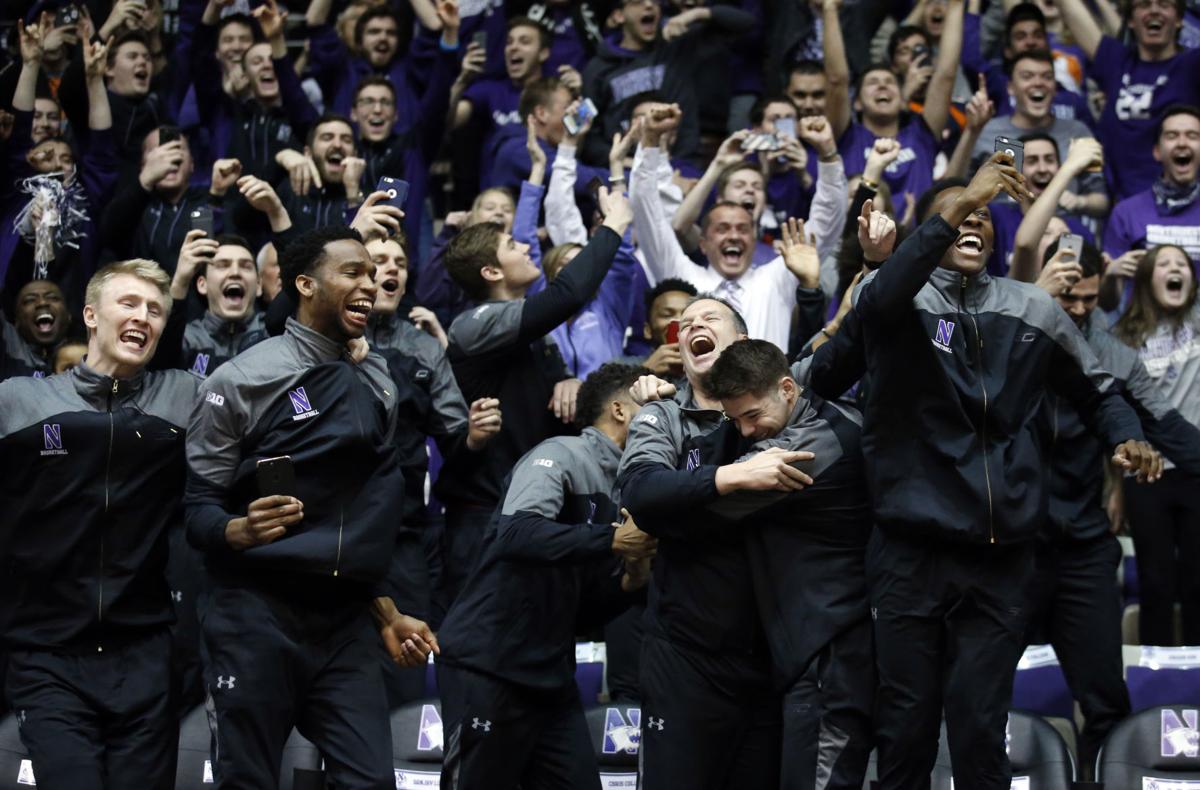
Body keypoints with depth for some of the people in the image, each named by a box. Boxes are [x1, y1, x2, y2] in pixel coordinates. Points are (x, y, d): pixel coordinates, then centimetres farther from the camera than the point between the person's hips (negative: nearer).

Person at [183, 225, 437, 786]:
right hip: (256, 617, -5)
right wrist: (240, 531, -27)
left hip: (344, 623, 5)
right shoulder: (242, 381, -5)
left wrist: (387, 615, 15)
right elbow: (196, 507, -7)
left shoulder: (377, 388, 14)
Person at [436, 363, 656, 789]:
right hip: (489, 667, -8)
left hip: (550, 674, 8)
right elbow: (516, 534, -27)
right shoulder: (562, 455, -7)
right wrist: (612, 540, -22)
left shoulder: (617, 490, 15)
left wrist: (629, 581, -1)